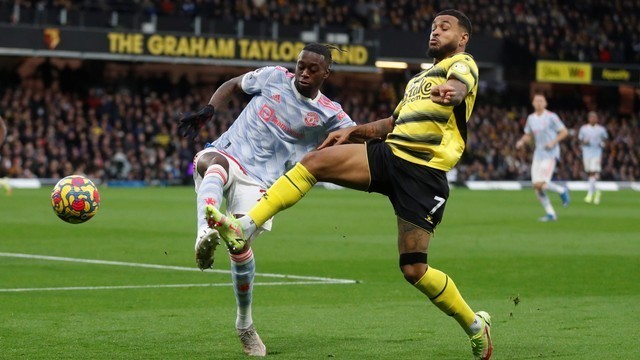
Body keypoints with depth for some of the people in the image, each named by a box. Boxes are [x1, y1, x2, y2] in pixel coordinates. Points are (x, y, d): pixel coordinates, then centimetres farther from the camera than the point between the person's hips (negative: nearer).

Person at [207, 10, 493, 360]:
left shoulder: (462, 63, 3)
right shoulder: (420, 78, 29)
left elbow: (460, 86, -22)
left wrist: (450, 92, -47)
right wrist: (353, 131, 19)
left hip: (425, 173, -7)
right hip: (389, 153, 7)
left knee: (413, 269, -9)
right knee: (315, 161, -15)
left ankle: (476, 325, 14)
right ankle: (244, 228, -19)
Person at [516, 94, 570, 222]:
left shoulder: (551, 117, -8)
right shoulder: (531, 118, 10)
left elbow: (564, 132, -5)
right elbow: (528, 135, 21)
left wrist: (553, 142, -17)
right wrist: (521, 142, 0)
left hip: (550, 154, -6)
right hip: (538, 154, 6)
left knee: (541, 184, -18)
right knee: (536, 186, -2)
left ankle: (562, 191, 10)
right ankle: (551, 214, 9)